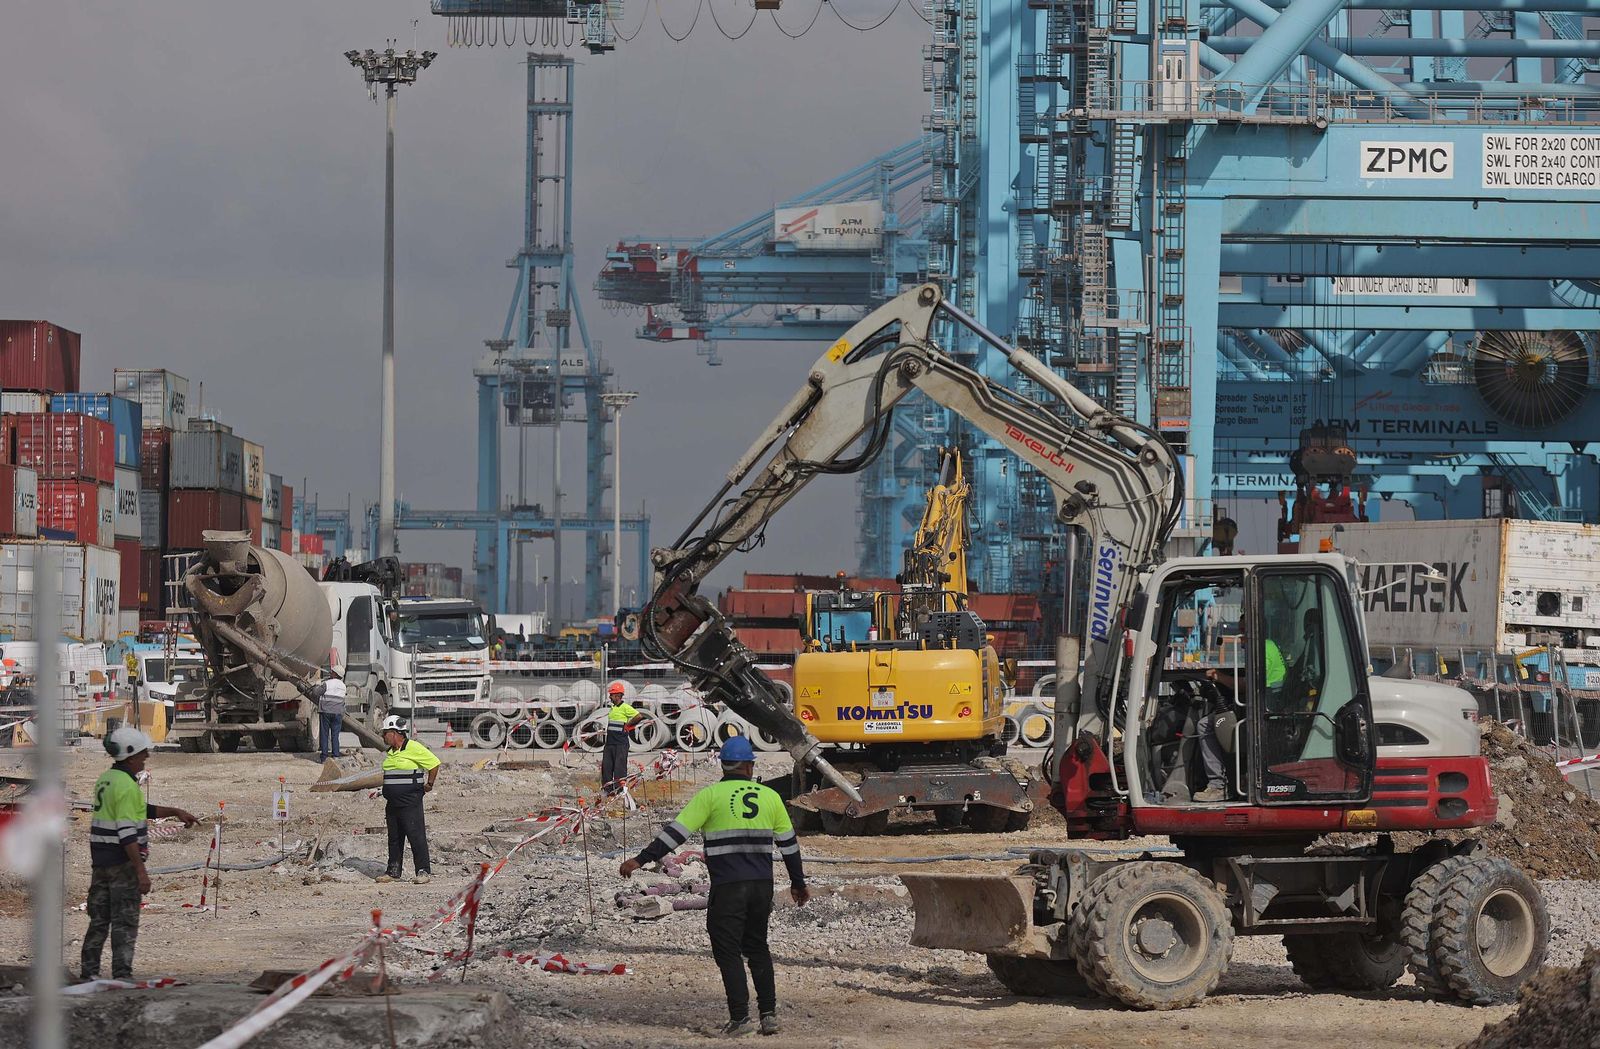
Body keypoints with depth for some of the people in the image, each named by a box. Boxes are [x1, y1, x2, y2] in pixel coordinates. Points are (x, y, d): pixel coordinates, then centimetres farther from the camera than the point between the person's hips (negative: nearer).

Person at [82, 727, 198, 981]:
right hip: (122, 862, -9)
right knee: (125, 922, -4)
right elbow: (126, 832, -22)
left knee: (99, 919, 13)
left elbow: (139, 811, 23)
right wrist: (141, 871, -22)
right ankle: (121, 976, -6)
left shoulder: (106, 779, 13)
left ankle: (88, 972, 16)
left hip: (100, 861, 9)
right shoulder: (126, 784, -17)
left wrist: (175, 812, 22)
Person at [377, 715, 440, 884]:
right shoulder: (390, 753, 14)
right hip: (392, 803, 9)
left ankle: (424, 871, -7)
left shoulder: (413, 748, -12)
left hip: (410, 802, -9)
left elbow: (434, 763, -8)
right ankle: (393, 872, 18)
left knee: (416, 835, -9)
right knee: (394, 838, 11)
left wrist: (429, 784, -1)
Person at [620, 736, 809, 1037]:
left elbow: (678, 831, -11)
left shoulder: (711, 795, -5)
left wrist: (641, 859, -9)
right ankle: (769, 1014, 13)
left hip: (727, 887, -4)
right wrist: (798, 882, 27)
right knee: (757, 948, 18)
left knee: (727, 951, 3)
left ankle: (740, 1017, -5)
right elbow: (788, 843, 15)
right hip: (762, 886, 4)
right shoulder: (770, 796, 7)